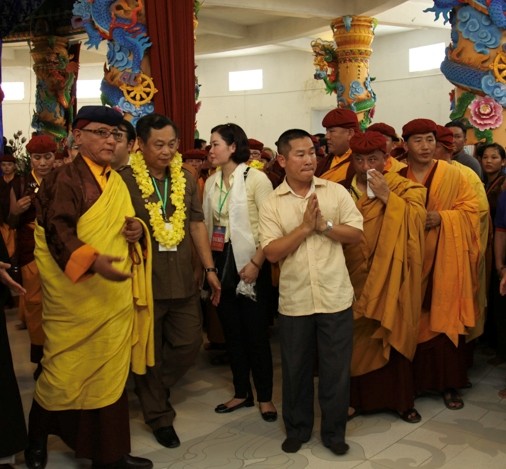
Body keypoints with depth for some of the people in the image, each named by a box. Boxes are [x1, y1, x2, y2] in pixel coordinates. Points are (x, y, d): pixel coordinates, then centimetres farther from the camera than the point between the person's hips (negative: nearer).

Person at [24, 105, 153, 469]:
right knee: (66, 372, 5)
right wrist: (92, 261, -37)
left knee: (111, 373, 11)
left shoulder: (117, 182, 13)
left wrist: (137, 227, -1)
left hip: (116, 296, 7)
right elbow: (58, 231, -20)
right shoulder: (65, 179, -9)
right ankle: (36, 439, 31)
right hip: (77, 298, -6)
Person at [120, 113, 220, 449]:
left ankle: (152, 390, 34)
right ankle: (159, 415, 28)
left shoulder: (186, 178, 8)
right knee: (150, 352, 9)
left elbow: (197, 224, 10)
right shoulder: (124, 180, -7)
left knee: (189, 343, 9)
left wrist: (210, 268, 7)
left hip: (183, 280, 4)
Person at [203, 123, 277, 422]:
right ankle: (242, 393, 27)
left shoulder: (256, 178, -9)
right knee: (232, 332, 13)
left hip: (249, 263, -6)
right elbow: (208, 224, 11)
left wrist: (255, 264, -19)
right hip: (221, 263, 6)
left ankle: (265, 396, 19)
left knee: (256, 333, 3)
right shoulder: (212, 182, 9)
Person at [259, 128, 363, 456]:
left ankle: (334, 432, 27)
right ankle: (297, 429, 33)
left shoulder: (337, 192, 0)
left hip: (336, 297, 0)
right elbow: (272, 252, -10)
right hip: (294, 301, 0)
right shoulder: (272, 204, -2)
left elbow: (357, 234, -2)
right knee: (296, 368, 14)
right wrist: (305, 226, -17)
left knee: (336, 368, 9)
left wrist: (324, 225, -15)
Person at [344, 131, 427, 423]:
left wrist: (387, 196, -15)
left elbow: (418, 219, -13)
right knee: (356, 337, 4)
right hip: (354, 277, 1)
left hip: (390, 277, -1)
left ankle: (400, 399, 19)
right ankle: (358, 397, 19)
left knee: (393, 335, 4)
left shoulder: (404, 188, 4)